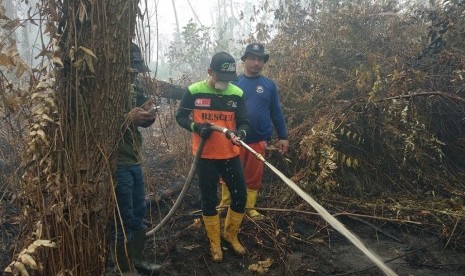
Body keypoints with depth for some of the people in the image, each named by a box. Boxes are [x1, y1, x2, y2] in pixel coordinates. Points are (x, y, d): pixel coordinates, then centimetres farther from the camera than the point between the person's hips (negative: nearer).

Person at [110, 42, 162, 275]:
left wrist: (148, 114, -6)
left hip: (134, 162, 9)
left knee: (138, 214, 19)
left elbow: (143, 122, 16)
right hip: (117, 165, -8)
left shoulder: (132, 88, 10)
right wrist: (130, 118, -26)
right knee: (122, 220, 3)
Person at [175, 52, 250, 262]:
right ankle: (214, 243, 28)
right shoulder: (194, 91, -7)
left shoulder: (237, 93, -2)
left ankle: (231, 235, 34)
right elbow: (180, 117, 1)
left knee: (240, 196, 8)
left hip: (230, 155, 2)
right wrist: (196, 127, -19)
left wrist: (240, 133, -24)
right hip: (205, 156, -2)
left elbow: (244, 122, -1)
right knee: (209, 200, 8)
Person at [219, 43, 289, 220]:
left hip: (259, 141, 1)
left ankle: (249, 207, 28)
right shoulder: (234, 83, 1)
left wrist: (283, 136, 4)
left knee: (254, 177, 12)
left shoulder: (269, 85, 4)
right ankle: (225, 206, 26)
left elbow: (276, 112, 6)